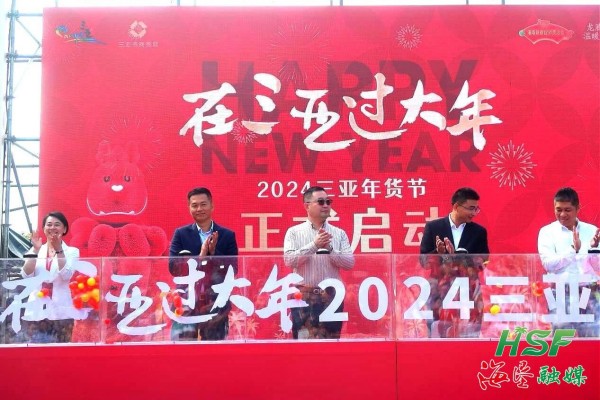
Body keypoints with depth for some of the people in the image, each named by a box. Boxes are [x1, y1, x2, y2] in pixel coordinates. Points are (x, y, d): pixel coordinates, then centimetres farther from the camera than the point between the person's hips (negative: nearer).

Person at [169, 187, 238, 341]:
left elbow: (233, 269, -1)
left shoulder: (227, 235, 6)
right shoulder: (181, 234, 5)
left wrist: (213, 252, -15)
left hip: (217, 303, 1)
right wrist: (200, 256, -19)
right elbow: (173, 267, -6)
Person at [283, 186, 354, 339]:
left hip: (332, 296, 2)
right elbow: (289, 260, -9)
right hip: (304, 296, -2)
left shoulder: (339, 233, 9)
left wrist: (330, 249, -12)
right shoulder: (294, 232, 4)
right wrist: (314, 245, -16)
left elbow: (350, 262, 1)